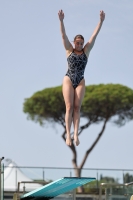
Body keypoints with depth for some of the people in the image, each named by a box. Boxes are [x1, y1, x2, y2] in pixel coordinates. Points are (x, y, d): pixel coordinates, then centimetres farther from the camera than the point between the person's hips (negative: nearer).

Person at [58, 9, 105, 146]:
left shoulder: (86, 50, 8)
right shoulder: (69, 50, 5)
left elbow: (94, 35, 3)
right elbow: (63, 35, -5)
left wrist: (101, 21, -4)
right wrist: (61, 20, -18)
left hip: (80, 82, 2)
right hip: (68, 80, -1)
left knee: (77, 108, -6)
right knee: (69, 107, -10)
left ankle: (76, 135, -13)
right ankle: (68, 134, -14)